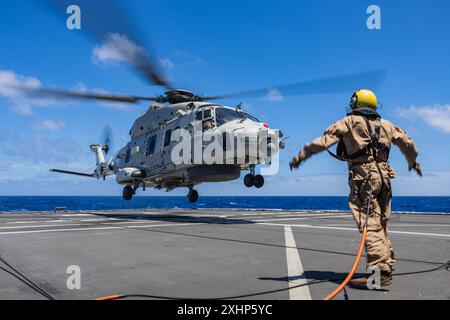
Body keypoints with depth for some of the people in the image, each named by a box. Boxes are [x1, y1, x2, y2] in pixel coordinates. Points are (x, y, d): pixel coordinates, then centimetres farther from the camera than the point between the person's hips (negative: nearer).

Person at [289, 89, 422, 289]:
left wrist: (301, 156, -7)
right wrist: (413, 162, 45)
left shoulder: (350, 122, 2)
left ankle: (381, 273, -16)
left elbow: (324, 140, -9)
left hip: (363, 177, -7)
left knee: (370, 225, -11)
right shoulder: (385, 125, 19)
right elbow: (408, 143, 27)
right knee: (380, 224, 15)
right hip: (383, 175, 7)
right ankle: (387, 265, 21)